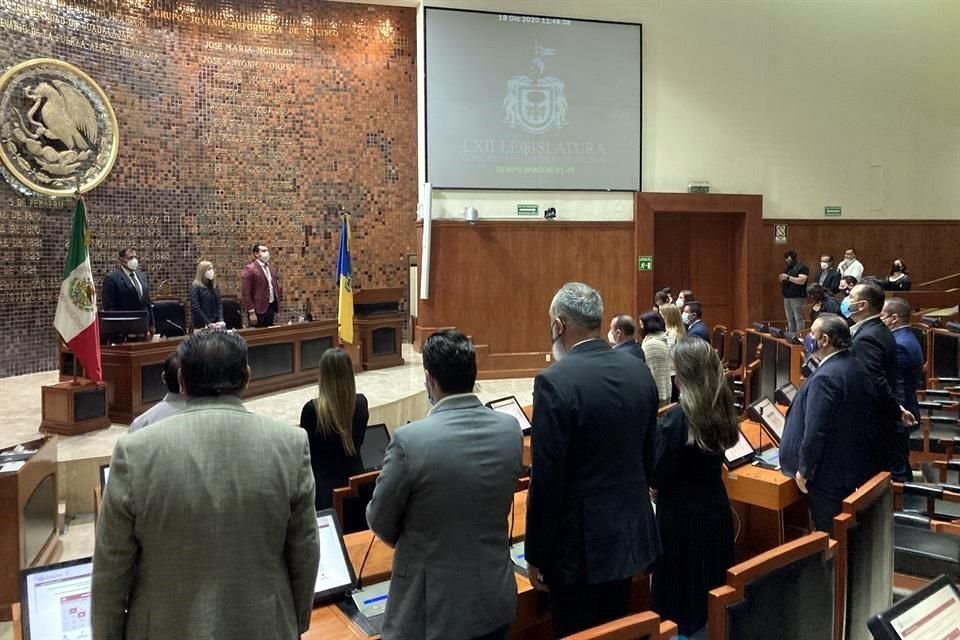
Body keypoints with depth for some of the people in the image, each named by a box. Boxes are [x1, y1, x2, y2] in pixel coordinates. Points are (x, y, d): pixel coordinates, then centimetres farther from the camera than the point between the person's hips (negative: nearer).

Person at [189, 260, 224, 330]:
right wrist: (208, 323, -17)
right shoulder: (195, 287, -5)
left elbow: (219, 304, 9)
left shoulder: (214, 286, 13)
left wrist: (221, 320, -7)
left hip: (215, 325, 5)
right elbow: (195, 308, -12)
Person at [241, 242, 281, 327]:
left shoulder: (272, 269, 13)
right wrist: (251, 312, -16)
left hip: (271, 307, 7)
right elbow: (245, 293, -13)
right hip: (258, 309, -7)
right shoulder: (249, 269, -10)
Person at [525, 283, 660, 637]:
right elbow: (648, 456, 10)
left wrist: (536, 554, -9)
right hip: (630, 530, 7)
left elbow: (547, 479, -19)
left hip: (579, 540, -6)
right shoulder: (639, 371, 0)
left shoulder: (555, 381, -21)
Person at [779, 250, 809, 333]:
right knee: (790, 319, 7)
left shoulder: (802, 267, -5)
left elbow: (802, 281, -17)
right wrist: (782, 279, 1)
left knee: (798, 318, -9)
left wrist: (788, 277, -20)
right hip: (787, 297, 7)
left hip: (797, 297, -7)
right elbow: (783, 282, 25)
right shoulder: (787, 268, 18)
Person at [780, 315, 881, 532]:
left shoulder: (825, 378, -25)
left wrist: (803, 469, -15)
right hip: (858, 466, 9)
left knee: (829, 535, 4)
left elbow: (815, 431, -26)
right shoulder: (857, 367, 4)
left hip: (829, 475, -9)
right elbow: (868, 418, 11)